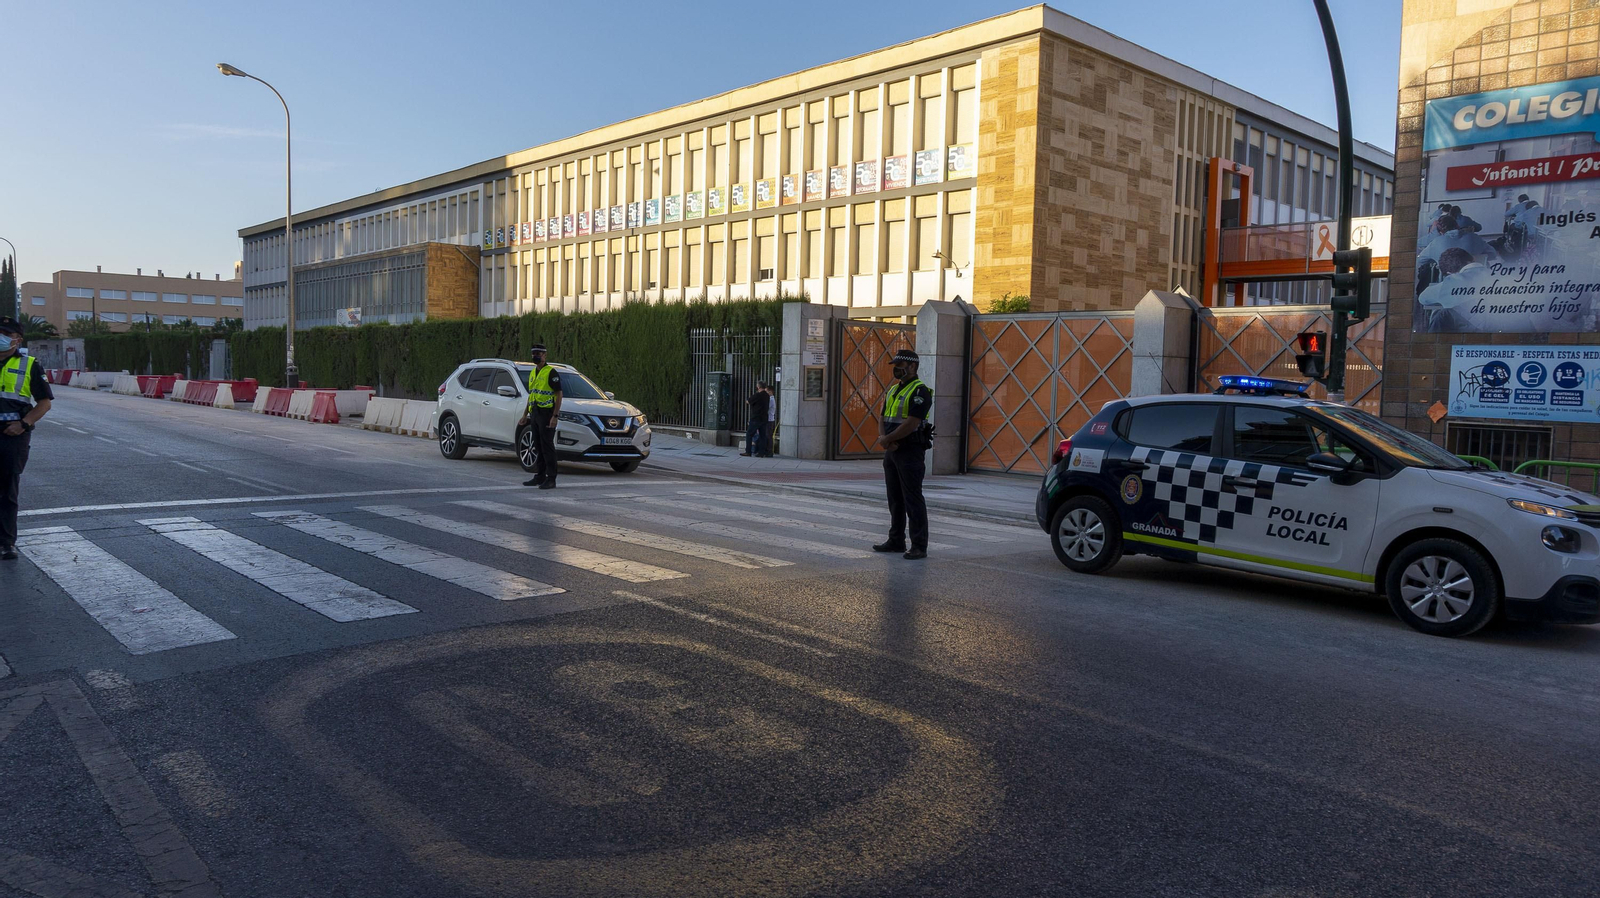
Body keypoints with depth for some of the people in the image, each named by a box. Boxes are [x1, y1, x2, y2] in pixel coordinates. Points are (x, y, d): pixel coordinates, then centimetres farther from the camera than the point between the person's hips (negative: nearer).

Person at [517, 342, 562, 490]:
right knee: (538, 447, 11)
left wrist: (555, 416, -19)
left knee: (547, 447, -8)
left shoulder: (551, 372, -9)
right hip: (535, 413, 8)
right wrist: (525, 415, 21)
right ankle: (539, 477, 18)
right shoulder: (532, 373, 17)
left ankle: (551, 480, -6)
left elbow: (559, 394, -13)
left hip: (547, 413, -8)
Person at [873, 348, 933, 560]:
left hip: (910, 453, -9)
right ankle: (896, 541, 21)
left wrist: (887, 439, -13)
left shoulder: (920, 391, -12)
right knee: (895, 499, 13)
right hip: (892, 451, 9)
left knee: (913, 499, -7)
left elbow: (911, 424, -20)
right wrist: (885, 440, -7)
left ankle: (919, 546, -4)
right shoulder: (893, 390, 16)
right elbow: (883, 420, 14)